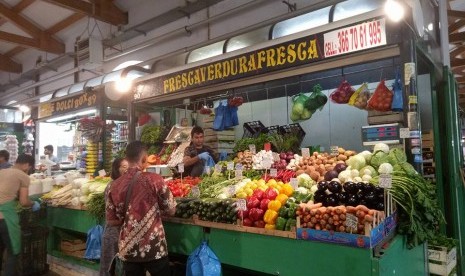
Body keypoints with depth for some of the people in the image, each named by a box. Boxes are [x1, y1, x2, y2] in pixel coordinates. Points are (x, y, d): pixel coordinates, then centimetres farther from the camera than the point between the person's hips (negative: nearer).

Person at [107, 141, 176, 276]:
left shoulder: (115, 185, -1)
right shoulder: (154, 179, -12)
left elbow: (111, 220, 6)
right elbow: (171, 210, -4)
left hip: (128, 249, 4)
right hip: (154, 248, -4)